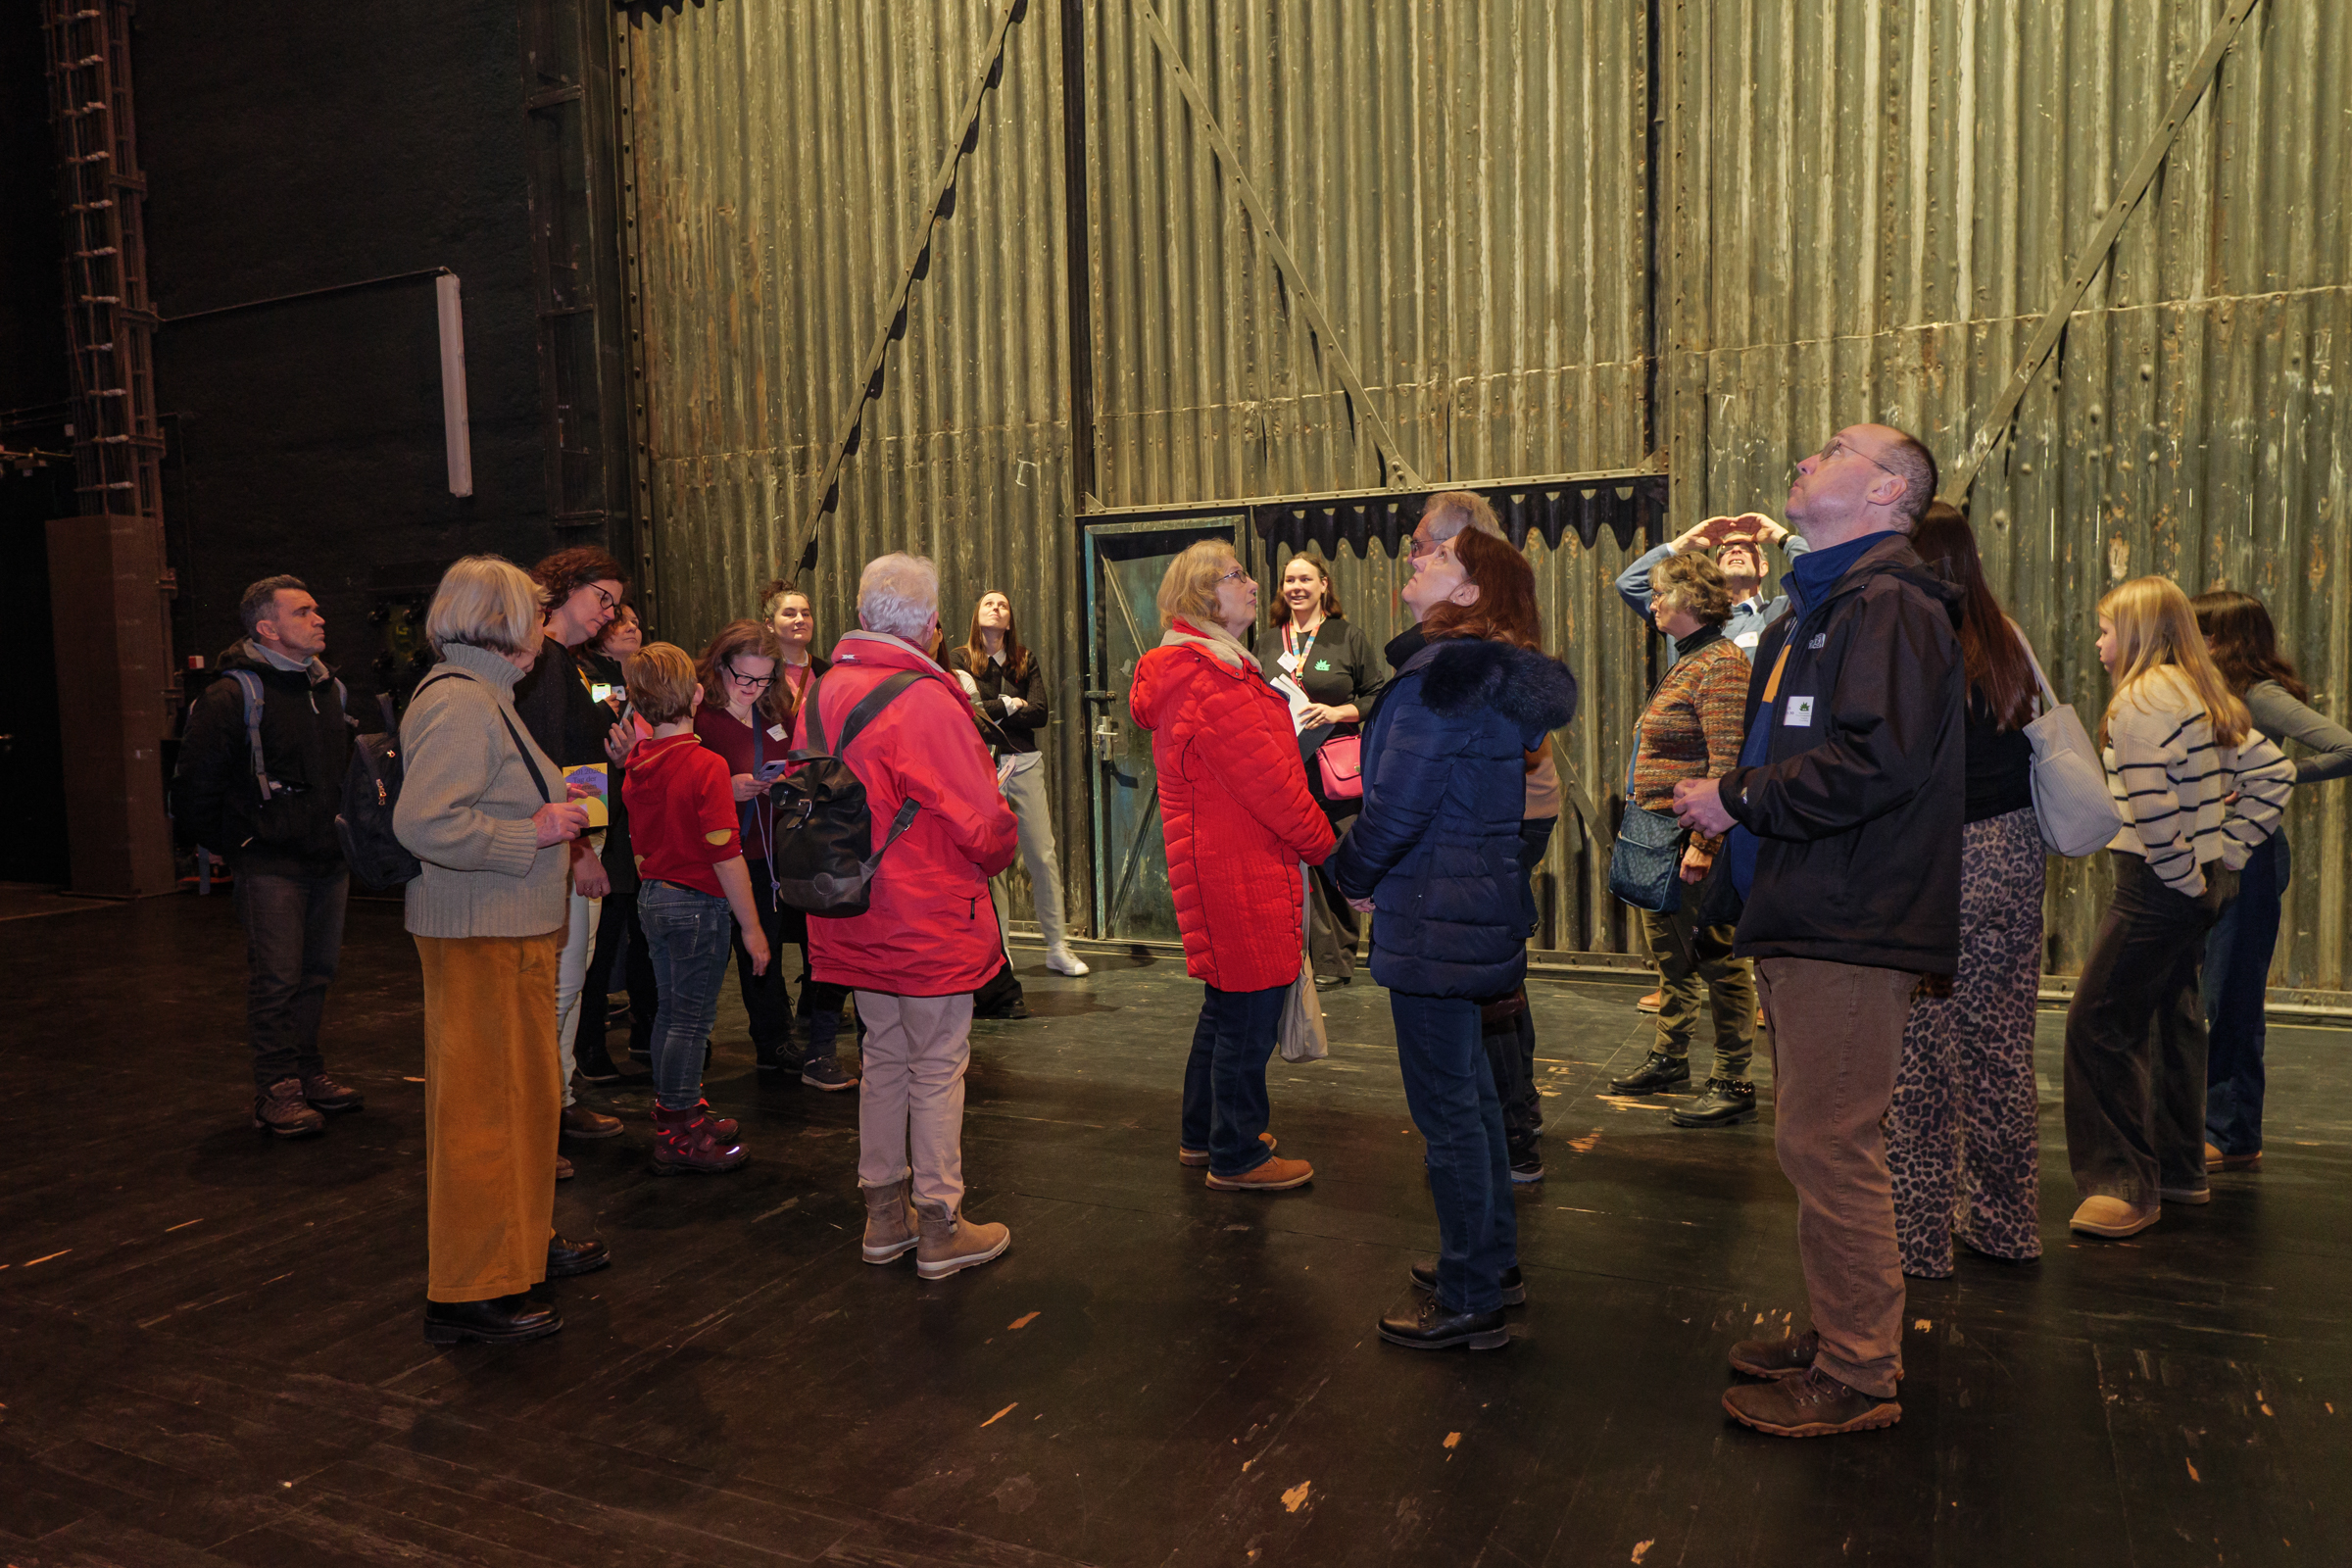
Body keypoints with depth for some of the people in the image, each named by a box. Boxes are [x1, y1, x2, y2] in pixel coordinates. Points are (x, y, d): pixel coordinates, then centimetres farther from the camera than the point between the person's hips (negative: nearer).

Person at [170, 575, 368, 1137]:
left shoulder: (330, 688, 12)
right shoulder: (233, 696, -12)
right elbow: (194, 785, -11)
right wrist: (233, 846, -6)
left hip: (329, 860, 7)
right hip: (271, 864, -7)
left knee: (316, 974, 13)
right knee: (276, 980, -3)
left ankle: (308, 1074, 24)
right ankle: (276, 1093, 4)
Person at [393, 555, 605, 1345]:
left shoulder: (480, 696, 16)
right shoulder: (458, 702, -18)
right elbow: (424, 823, -28)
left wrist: (551, 809, 13)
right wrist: (533, 832, -21)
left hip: (509, 933, 11)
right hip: (480, 938, -11)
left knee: (524, 1093, 20)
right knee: (484, 1105, -3)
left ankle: (521, 1241, 34)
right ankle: (470, 1289, 7)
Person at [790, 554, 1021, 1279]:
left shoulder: (820, 693, 3)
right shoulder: (926, 701, -20)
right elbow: (983, 820, -18)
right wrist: (991, 859, 4)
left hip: (855, 917, 7)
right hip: (929, 918, -7)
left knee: (884, 1056, 19)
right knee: (938, 1067, 5)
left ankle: (884, 1216, 29)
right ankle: (940, 1228, 15)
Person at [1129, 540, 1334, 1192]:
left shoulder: (1214, 669, 17)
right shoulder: (1209, 680, -18)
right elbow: (1265, 779, -19)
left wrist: (1309, 838, 10)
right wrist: (1322, 842, -7)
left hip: (1219, 863, 11)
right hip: (1239, 869, -11)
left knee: (1227, 1004, 20)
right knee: (1250, 1009, -1)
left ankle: (1203, 1134, 34)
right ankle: (1237, 1157, 12)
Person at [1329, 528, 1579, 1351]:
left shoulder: (1445, 673, -19)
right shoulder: (1497, 673, 12)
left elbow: (1399, 803, -21)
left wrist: (1354, 873, -3)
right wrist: (1375, 873, 13)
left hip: (1433, 921, -10)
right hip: (1478, 909, 10)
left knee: (1445, 1107, 0)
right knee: (1471, 1092, 20)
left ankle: (1468, 1302, 11)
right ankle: (1492, 1260, 34)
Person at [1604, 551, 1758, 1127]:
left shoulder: (1720, 664, -14)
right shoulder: (1686, 662, 17)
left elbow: (1727, 766, -22)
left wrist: (1702, 842, -25)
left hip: (1693, 840, -10)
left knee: (1717, 957, -2)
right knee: (1670, 953, 19)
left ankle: (1733, 1083, 6)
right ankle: (1669, 1058, 32)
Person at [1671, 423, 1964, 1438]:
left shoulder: (1890, 606, -11)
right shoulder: (1813, 611, 21)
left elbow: (1876, 762, -24)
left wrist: (1738, 799, -15)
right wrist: (1729, 815, 11)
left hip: (1851, 924, -10)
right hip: (1805, 914, 10)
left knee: (1825, 1142, -6)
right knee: (1818, 1138, 17)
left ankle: (1858, 1378, 8)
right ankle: (1838, 1337, 30)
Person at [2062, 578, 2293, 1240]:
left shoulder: (2141, 698, -15)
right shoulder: (2207, 695, 13)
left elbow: (2151, 807, -24)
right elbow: (2273, 771, 15)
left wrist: (2184, 879, -14)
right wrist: (2228, 852, 11)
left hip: (2158, 886, -10)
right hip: (2202, 881, 10)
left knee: (2099, 1024, -8)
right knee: (2171, 1017, 17)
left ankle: (2125, 1186, -5)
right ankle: (2180, 1169, 27)